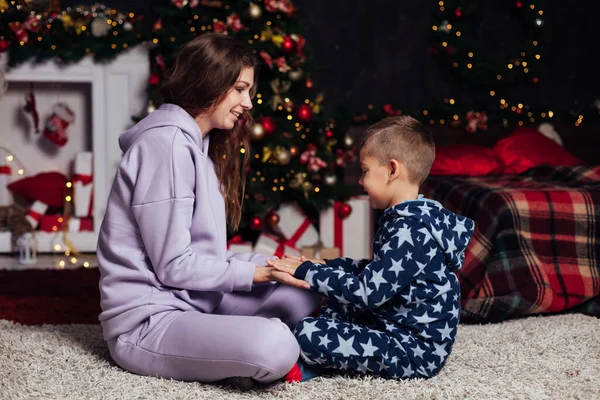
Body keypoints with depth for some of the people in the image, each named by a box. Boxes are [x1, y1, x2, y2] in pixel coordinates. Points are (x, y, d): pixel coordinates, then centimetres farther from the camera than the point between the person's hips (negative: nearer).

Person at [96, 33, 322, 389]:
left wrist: (271, 264, 2)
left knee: (305, 287, 10)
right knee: (274, 347, -32)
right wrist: (254, 273, -10)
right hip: (146, 323, -10)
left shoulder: (198, 144, 17)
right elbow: (173, 266, -17)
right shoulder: (166, 142, -15)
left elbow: (203, 251, 12)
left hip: (193, 304, 10)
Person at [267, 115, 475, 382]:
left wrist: (307, 271, -17)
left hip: (416, 352, -11)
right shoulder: (404, 220, 9)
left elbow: (367, 291, -25)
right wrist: (323, 265, 11)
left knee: (308, 333, -22)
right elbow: (377, 271, 18)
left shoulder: (411, 233, -24)